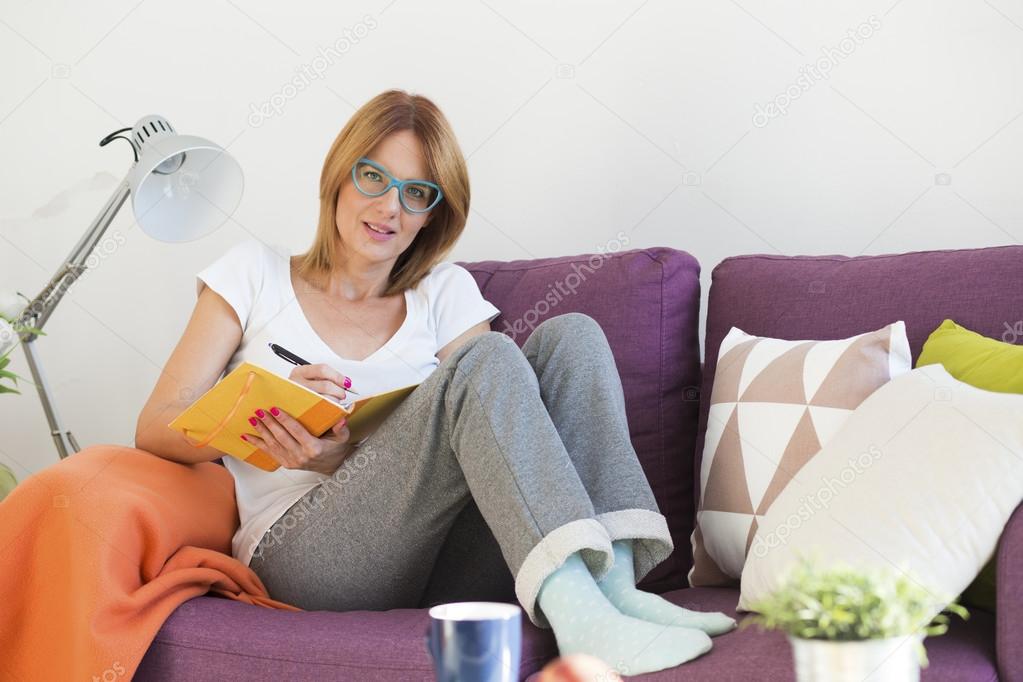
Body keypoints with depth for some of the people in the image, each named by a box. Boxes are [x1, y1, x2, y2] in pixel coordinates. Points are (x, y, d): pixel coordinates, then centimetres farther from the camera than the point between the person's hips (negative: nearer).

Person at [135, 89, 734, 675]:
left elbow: (477, 439, 4)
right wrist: (272, 407, -13)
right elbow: (156, 430, 7)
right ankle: (578, 616, -42)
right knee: (487, 359, -25)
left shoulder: (446, 294, 18)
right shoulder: (256, 272, 14)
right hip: (304, 555, -3)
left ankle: (612, 584, -31)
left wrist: (345, 460, -14)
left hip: (435, 557, 3)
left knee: (572, 335, -13)